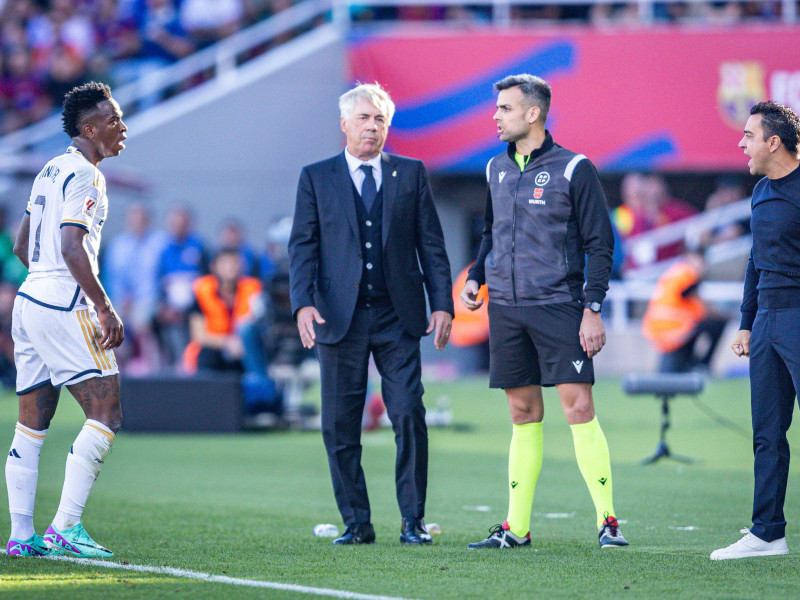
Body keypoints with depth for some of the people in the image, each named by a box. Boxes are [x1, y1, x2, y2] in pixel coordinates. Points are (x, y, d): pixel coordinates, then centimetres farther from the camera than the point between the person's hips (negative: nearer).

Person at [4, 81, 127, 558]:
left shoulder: (51, 171, 17)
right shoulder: (85, 176, -11)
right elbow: (73, 249, -21)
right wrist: (105, 309, -18)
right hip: (64, 309, -10)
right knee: (106, 414, -8)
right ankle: (66, 527, -13)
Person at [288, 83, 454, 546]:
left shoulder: (412, 174, 10)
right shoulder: (316, 178, 9)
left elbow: (431, 244, 9)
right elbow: (303, 246, 3)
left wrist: (442, 304, 0)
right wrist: (304, 303, -11)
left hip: (398, 316, 0)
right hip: (340, 316, 0)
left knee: (409, 416, -7)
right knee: (340, 426, 1)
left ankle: (413, 520, 1)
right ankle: (356, 522, 10)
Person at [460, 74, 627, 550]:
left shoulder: (574, 169, -4)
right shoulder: (497, 170, 13)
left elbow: (600, 243, -4)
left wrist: (592, 309, -10)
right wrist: (476, 278, 9)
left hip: (558, 307, -5)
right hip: (505, 309, 5)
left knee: (578, 407, -10)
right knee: (524, 414, 8)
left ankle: (608, 521, -7)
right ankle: (517, 527, 9)